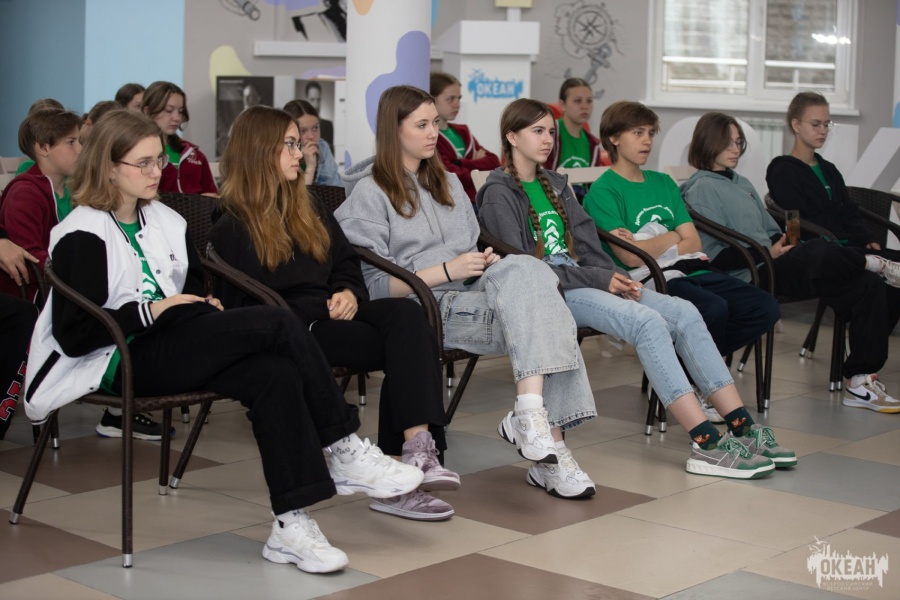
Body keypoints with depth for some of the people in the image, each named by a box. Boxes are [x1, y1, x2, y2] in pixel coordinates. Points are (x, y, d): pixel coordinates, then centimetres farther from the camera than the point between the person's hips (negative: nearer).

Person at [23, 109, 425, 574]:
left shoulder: (166, 222, 18)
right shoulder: (82, 236, -5)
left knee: (276, 374, -27)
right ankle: (343, 451, -14)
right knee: (275, 323, -24)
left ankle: (292, 523, -31)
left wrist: (207, 306, 6)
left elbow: (194, 292, 29)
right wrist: (152, 310, -16)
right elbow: (73, 334, -13)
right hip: (125, 362, -7)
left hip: (174, 348, 7)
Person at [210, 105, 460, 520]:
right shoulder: (231, 226, 5)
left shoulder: (309, 209, 25)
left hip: (329, 316, 6)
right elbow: (236, 303, -5)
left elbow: (347, 266, 25)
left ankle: (418, 450, -40)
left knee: (406, 314, -28)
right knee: (405, 347, -27)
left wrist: (349, 294, 0)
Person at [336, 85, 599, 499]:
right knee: (534, 312, -28)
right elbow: (373, 285, -6)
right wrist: (447, 270, -14)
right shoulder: (369, 193, 3)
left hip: (469, 295, 6)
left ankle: (530, 414, -36)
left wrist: (485, 261, 1)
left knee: (524, 269, -28)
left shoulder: (447, 183, 26)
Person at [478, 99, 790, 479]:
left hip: (581, 280, 8)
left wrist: (616, 278, -3)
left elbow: (586, 244, 18)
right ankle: (707, 446, -32)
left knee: (684, 312, -13)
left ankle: (742, 428, -17)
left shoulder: (556, 185, 23)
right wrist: (599, 279, -13)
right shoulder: (499, 195, -1)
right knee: (648, 321, -30)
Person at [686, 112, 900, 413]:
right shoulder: (701, 188, 0)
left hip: (769, 261, 9)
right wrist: (769, 251, -17)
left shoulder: (742, 184, 26)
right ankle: (871, 262, -1)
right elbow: (715, 251, -11)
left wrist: (785, 242, 3)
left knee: (868, 286, -10)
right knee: (820, 252, -36)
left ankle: (861, 380, -10)